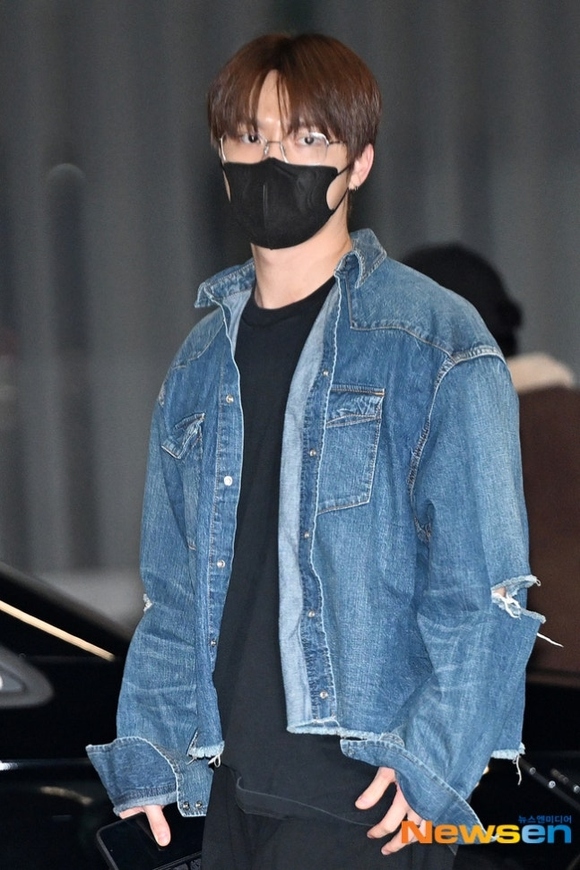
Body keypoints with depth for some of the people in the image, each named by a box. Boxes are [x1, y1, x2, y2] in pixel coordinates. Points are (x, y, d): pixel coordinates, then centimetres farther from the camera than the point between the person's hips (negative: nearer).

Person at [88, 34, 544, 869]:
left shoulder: (435, 343, -4)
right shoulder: (204, 361, 15)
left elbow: (483, 580, -8)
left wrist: (433, 750, -15)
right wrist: (150, 743, 10)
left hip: (366, 788, -6)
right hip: (233, 781, 6)